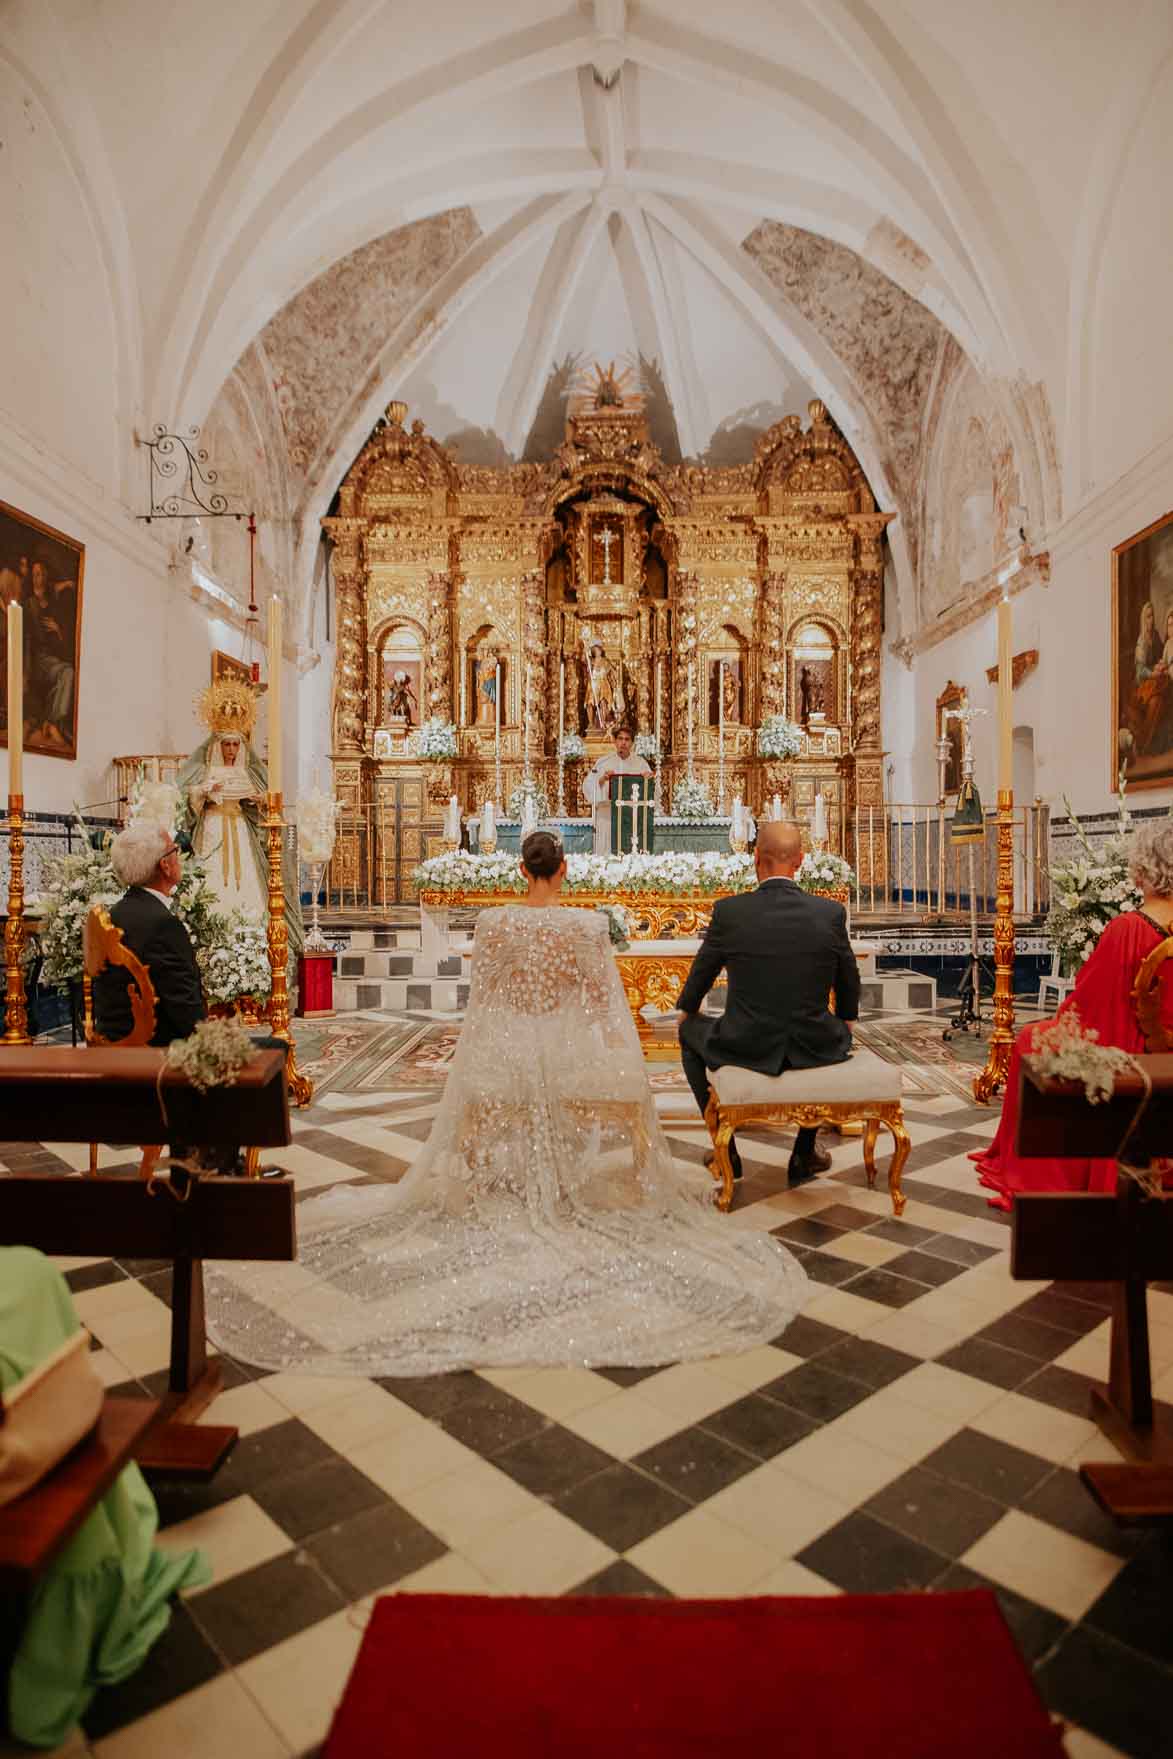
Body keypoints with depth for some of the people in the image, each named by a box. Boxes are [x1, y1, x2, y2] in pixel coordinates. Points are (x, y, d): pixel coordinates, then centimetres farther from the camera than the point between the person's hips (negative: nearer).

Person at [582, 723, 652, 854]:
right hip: (608, 816, -1)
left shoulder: (640, 763, 8)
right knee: (607, 855, -3)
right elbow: (588, 786, -2)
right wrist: (602, 779, -19)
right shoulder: (604, 762, 4)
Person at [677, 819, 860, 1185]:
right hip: (816, 1050, 2)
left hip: (746, 1049, -1)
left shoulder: (728, 911, -11)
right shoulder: (832, 912, -7)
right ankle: (804, 1153, 38)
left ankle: (726, 1151, 32)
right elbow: (849, 988, 7)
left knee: (690, 1033, 29)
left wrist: (686, 1012, 25)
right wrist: (844, 1024, 29)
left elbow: (699, 978, 3)